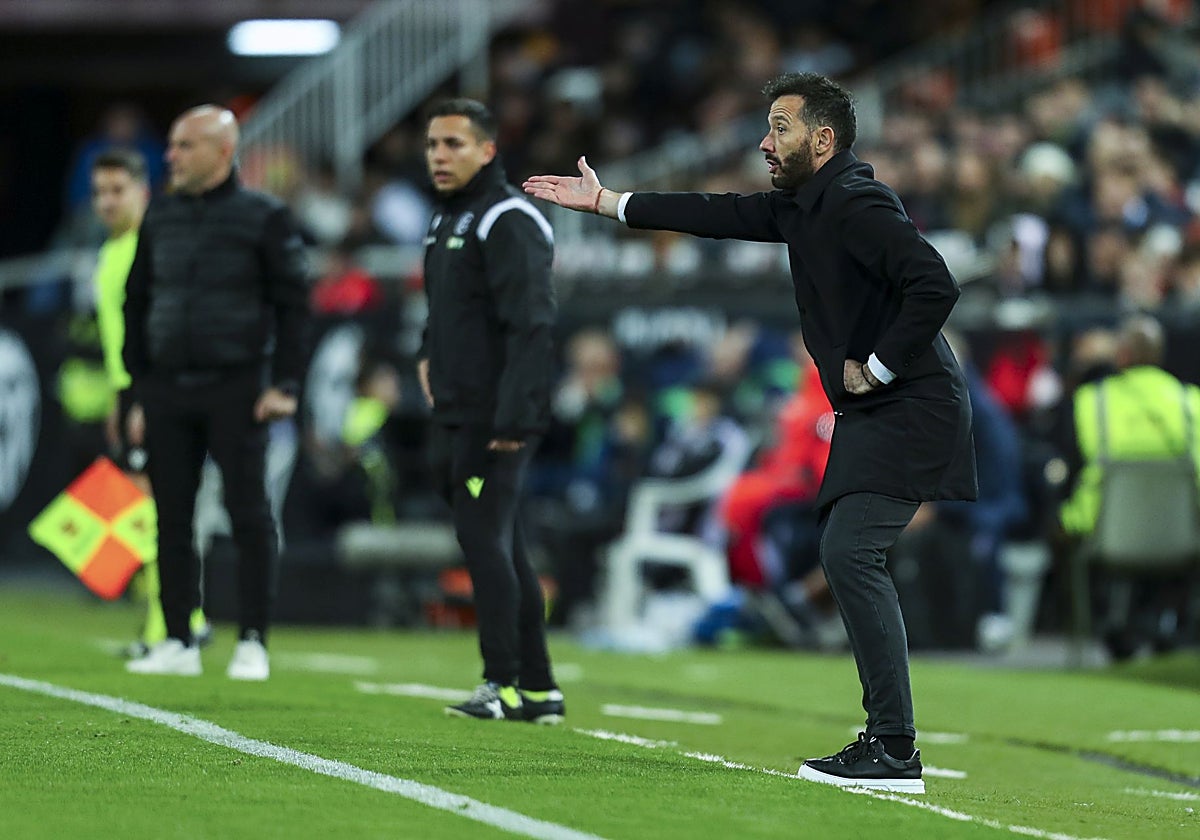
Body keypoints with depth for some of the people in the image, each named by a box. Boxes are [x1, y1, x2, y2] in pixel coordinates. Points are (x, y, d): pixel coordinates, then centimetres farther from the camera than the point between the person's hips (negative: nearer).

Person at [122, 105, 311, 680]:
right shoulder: (160, 217, 11)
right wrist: (137, 383, 10)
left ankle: (252, 643, 3)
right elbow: (137, 301, 17)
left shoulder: (262, 218, -2)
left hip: (235, 390, -4)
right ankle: (178, 643, 10)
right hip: (167, 390, 4)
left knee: (249, 515, -3)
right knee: (172, 518, 4)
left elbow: (292, 303, -2)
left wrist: (284, 384, -9)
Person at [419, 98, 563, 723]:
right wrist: (430, 352, 14)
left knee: (484, 541, -10)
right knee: (499, 547, 10)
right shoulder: (447, 220, 18)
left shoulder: (507, 221, -12)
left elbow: (530, 324, -20)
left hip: (496, 420, -10)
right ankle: (537, 689, 14)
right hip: (455, 415, 10)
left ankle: (504, 684, -6)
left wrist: (514, 418, -25)